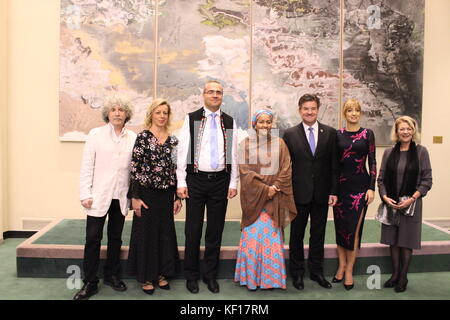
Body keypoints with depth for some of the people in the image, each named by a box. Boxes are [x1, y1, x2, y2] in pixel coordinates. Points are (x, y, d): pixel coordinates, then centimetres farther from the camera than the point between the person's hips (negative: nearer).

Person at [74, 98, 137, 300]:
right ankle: (90, 283, 13)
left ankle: (112, 275, 29)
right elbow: (87, 166, -2)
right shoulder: (96, 134, 0)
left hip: (121, 197, 2)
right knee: (93, 238, 1)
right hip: (99, 196, -2)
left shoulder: (133, 138, 4)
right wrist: (85, 194, -7)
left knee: (115, 238, 13)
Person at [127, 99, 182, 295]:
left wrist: (177, 196, 7)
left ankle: (161, 273, 28)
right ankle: (146, 277, 21)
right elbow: (135, 168, -9)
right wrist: (135, 197, -12)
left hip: (166, 194, 4)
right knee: (146, 233, 5)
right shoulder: (143, 137, -6)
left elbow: (175, 169, 9)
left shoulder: (172, 140, 7)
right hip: (147, 193, -4)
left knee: (165, 232, 11)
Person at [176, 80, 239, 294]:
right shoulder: (191, 119, 1)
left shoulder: (229, 122, 8)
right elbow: (183, 150, -1)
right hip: (196, 180, -2)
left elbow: (233, 153, 8)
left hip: (220, 180, 2)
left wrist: (233, 183, 3)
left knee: (215, 230, 9)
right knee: (193, 229, 6)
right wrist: (181, 182, -6)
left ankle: (210, 275, 24)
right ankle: (191, 275, 22)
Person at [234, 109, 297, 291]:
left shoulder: (279, 144, 8)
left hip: (274, 198, 1)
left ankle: (270, 277, 16)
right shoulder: (245, 144, 3)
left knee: (272, 237, 1)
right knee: (252, 237, -2)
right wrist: (264, 189, -11)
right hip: (253, 197, -1)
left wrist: (274, 188, -11)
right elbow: (244, 172, -3)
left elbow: (286, 170, 4)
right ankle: (251, 278, 13)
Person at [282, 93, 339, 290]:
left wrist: (333, 191, -2)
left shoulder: (330, 133, 2)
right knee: (297, 234, 10)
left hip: (322, 193, 2)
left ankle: (316, 271, 29)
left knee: (318, 234, 13)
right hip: (299, 193, -1)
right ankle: (297, 273, 26)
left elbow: (334, 165, 2)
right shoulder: (290, 134, -2)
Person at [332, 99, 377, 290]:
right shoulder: (337, 134, 4)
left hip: (360, 185, -1)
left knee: (354, 227, 0)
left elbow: (372, 162, 1)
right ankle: (341, 265, 24)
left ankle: (349, 270, 12)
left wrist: (372, 188, -6)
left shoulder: (368, 134, 2)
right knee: (340, 226, 8)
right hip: (340, 185, 2)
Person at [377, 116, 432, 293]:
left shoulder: (421, 151, -3)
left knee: (406, 241, 6)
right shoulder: (389, 152, 4)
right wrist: (385, 197, -9)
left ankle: (403, 277, 21)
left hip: (411, 204, -2)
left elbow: (427, 180, -4)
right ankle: (395, 274, 26)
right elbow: (381, 179, 6)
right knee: (393, 240, 10)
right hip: (390, 203, 3)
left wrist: (411, 199, -13)